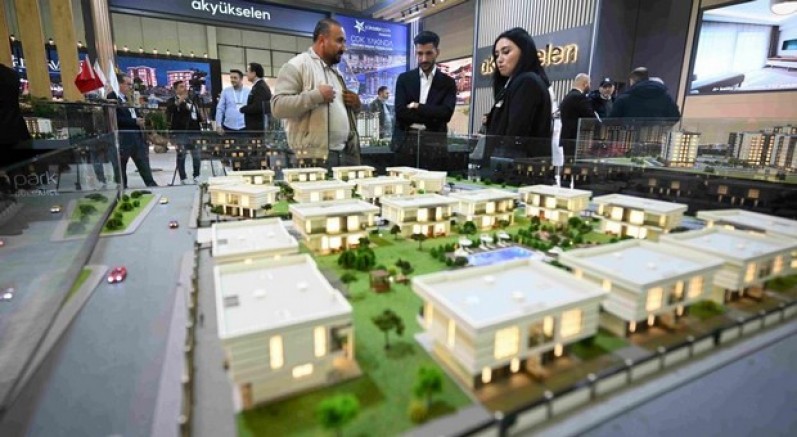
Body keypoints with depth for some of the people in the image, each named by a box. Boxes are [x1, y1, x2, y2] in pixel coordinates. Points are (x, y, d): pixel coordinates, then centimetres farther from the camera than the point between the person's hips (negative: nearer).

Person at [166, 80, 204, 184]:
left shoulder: (192, 100, 19)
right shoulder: (172, 101, 1)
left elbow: (197, 113, 23)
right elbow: (169, 109, -20)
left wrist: (201, 118, 1)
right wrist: (178, 102, -36)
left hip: (193, 131, 5)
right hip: (180, 132, -5)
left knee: (197, 155, 5)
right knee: (181, 155, -1)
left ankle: (196, 176, 16)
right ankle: (183, 178, 5)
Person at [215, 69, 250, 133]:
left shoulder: (249, 92, 2)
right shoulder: (225, 91, 3)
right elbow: (220, 109, 3)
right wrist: (218, 125, -3)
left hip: (244, 128, 0)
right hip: (228, 127, 1)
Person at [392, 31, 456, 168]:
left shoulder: (448, 82, 8)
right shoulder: (404, 79, 9)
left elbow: (446, 113, -8)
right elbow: (400, 111, -5)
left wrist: (417, 107, -9)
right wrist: (431, 117, -10)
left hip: (434, 144, 0)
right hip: (405, 143, 1)